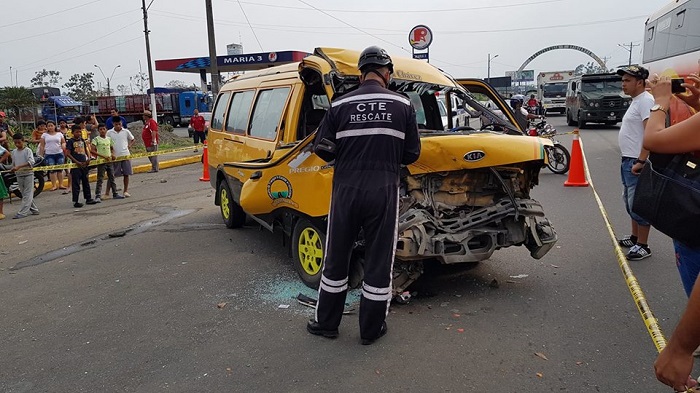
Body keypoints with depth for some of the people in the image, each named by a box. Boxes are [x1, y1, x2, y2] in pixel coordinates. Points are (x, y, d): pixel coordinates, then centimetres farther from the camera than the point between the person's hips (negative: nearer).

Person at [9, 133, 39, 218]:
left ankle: (22, 212, -7)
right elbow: (13, 164, 13)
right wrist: (13, 169, -10)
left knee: (27, 194, -6)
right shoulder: (14, 152, 9)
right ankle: (34, 209, 20)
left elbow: (31, 162, -21)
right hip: (19, 175, 6)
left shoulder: (28, 150, -8)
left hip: (28, 174, -6)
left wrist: (19, 166, -28)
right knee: (24, 194, 10)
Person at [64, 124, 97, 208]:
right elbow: (68, 154, -11)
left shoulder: (82, 140, 11)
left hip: (84, 164, 6)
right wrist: (77, 162, -16)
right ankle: (76, 201, 2)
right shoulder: (70, 141, -6)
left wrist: (88, 158, 2)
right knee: (76, 184, -2)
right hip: (76, 166, -6)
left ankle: (88, 198, 23)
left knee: (86, 182, 13)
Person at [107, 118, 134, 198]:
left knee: (126, 174, 4)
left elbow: (132, 140, 16)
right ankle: (107, 193, 6)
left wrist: (129, 145, 0)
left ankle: (125, 191, 16)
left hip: (125, 155, 1)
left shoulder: (126, 131, 2)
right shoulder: (109, 133, 0)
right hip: (115, 156, -1)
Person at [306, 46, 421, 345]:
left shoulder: (340, 105, -1)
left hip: (346, 191, 1)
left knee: (336, 258, 15)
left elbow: (323, 149, 0)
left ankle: (326, 322, 28)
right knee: (379, 261, 11)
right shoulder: (403, 105, 0)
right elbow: (412, 153, 2)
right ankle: (371, 329, 23)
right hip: (384, 192, 0)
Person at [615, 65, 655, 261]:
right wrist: (628, 160, 21)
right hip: (628, 160, 11)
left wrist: (640, 161, -26)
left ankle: (643, 246, 3)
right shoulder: (635, 101, 16)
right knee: (630, 201, 20)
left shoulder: (645, 100, -15)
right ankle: (635, 237, 33)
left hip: (636, 162, -11)